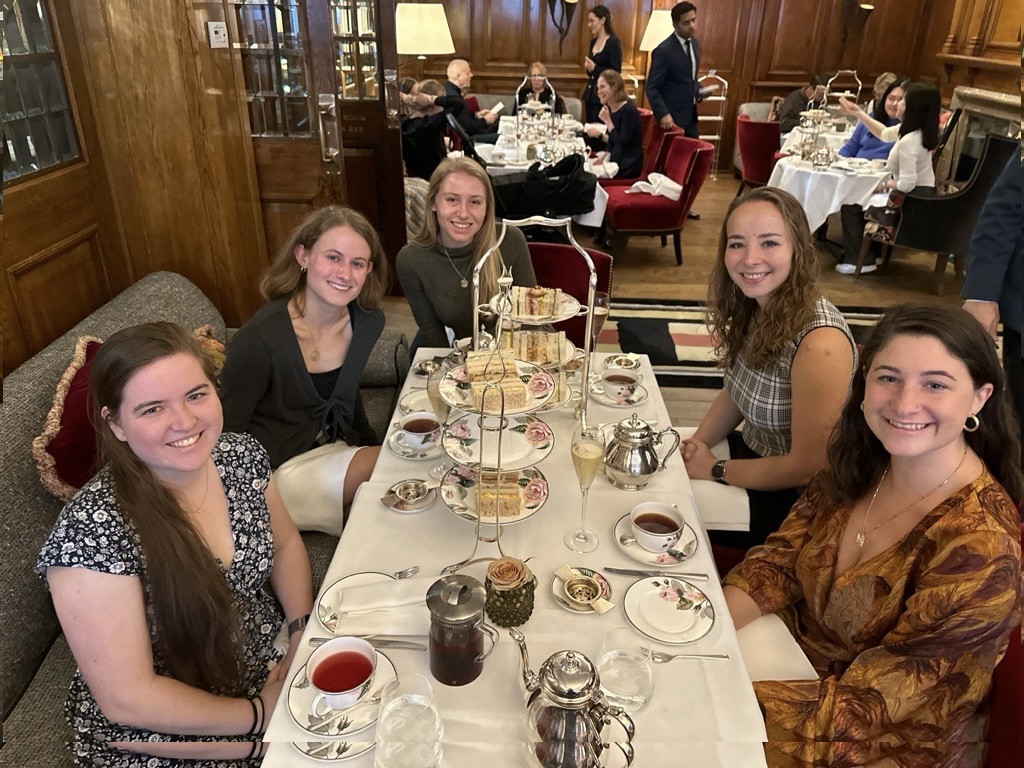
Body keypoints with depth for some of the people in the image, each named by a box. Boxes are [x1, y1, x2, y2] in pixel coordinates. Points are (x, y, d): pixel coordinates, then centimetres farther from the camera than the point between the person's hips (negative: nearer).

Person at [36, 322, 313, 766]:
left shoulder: (242, 455, -11)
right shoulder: (92, 529, -29)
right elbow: (128, 698, -24)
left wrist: (305, 631, -7)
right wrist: (261, 713, -17)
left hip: (275, 660, 5)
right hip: (161, 727, -5)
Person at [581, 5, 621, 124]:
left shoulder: (613, 42, -10)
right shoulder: (593, 41, 12)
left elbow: (616, 72, -14)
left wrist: (594, 68, -18)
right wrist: (588, 68, 0)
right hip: (590, 92, 8)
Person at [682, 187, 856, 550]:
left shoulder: (820, 342, -30)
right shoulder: (753, 309, -5)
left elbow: (807, 468, -23)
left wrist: (715, 471, -13)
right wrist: (697, 443, -5)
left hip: (794, 499, -7)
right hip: (754, 453, 7)